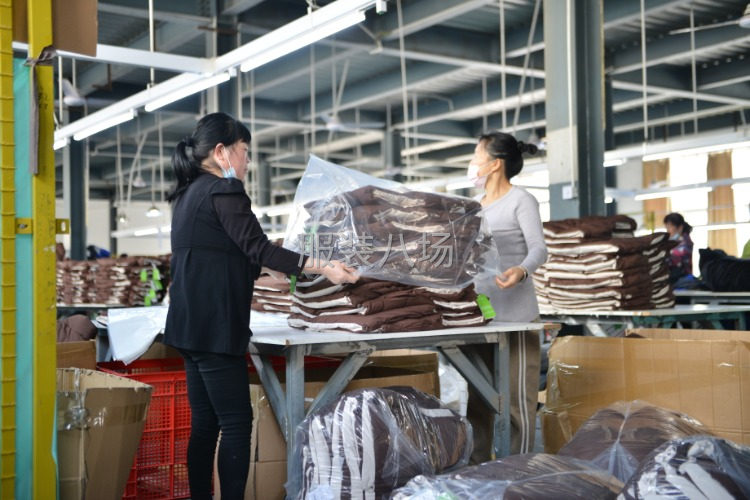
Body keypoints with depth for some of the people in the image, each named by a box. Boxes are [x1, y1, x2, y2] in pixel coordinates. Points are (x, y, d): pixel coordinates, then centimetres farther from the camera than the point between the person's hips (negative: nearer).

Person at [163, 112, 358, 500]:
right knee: (236, 423, -6)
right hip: (215, 326, -10)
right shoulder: (223, 190, -11)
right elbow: (257, 249, -17)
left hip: (191, 324, 10)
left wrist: (276, 270, 35)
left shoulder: (188, 193, 18)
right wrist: (323, 268, -18)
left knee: (205, 421, 12)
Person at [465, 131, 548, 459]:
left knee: (517, 395, -4)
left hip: (515, 313, -7)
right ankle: (478, 465, 17)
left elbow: (538, 249, -13)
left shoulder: (521, 201, -3)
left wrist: (521, 271, -32)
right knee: (477, 395, 10)